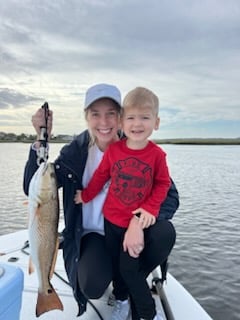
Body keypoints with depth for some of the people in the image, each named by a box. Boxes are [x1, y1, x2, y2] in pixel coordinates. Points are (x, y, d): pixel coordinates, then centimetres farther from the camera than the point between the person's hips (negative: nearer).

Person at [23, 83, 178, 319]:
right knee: (93, 287, -26)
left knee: (165, 232, -28)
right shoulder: (76, 151, -8)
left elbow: (170, 196, -17)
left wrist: (138, 220, -36)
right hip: (92, 233, 0)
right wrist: (41, 140, -24)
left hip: (129, 229, 1)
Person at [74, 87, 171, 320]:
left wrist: (151, 208, -14)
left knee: (129, 269, -1)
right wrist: (86, 196, 13)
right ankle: (121, 301, 45)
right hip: (111, 219, 3)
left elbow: (162, 184, -4)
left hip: (138, 222, -3)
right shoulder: (113, 149, -9)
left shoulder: (157, 154, -12)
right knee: (116, 264, 18)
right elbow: (101, 176, 4)